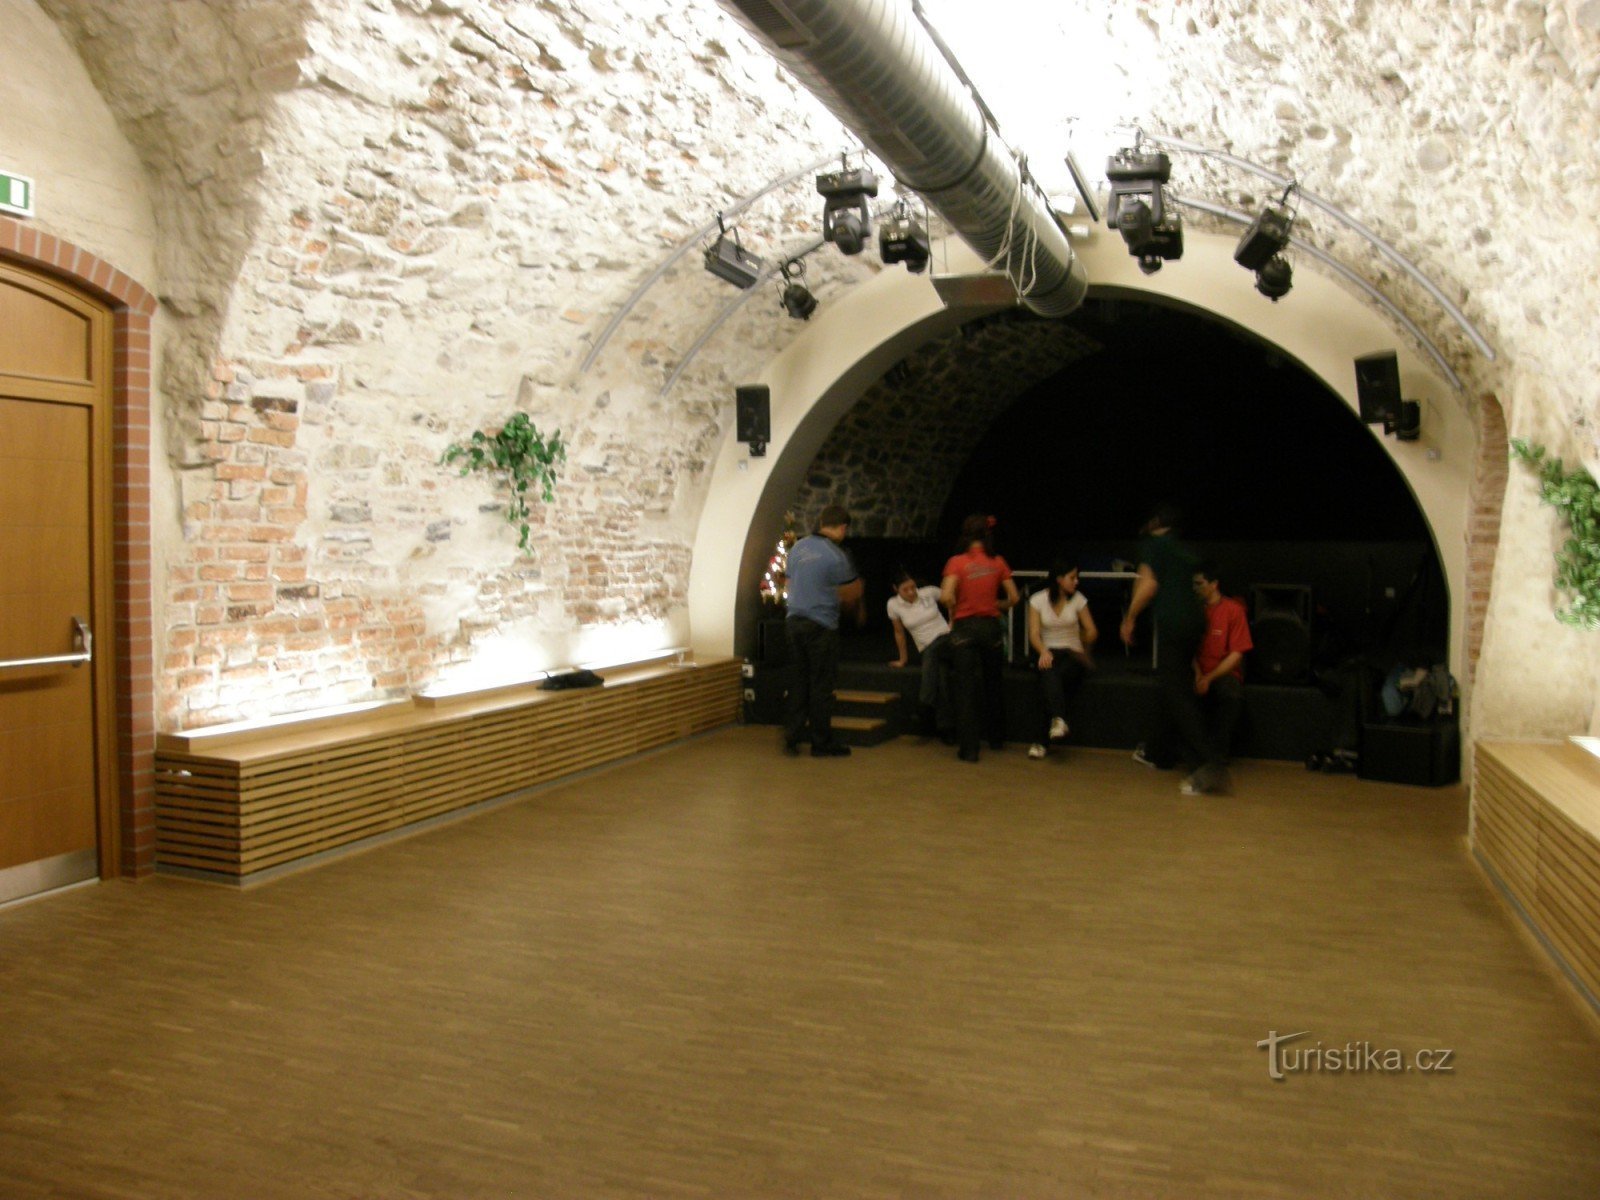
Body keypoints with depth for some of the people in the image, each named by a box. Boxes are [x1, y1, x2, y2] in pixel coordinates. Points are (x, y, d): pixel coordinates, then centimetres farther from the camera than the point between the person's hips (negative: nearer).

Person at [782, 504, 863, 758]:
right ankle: (822, 743, 10)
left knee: (798, 682, 12)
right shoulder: (836, 556, -13)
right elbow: (851, 594, -6)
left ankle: (792, 737, 13)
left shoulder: (797, 548, 7)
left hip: (794, 620, 6)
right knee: (821, 685, 2)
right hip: (821, 625, -6)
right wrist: (858, 611, 18)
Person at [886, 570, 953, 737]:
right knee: (939, 677, -29)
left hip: (946, 639, -1)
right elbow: (899, 632, 12)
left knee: (931, 651, -36)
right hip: (927, 652, 1)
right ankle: (946, 728, -28)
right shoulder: (893, 604, 0)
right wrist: (903, 659, 19)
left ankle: (926, 702, -40)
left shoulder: (929, 593, -2)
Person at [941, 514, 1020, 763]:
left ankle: (968, 749, 2)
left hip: (964, 628, -3)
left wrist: (954, 612, -2)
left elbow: (946, 595, -20)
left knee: (967, 689, 2)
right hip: (991, 627, 3)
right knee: (993, 685, 19)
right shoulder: (998, 562, 0)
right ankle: (997, 739, 33)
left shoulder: (957, 561, -8)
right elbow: (1014, 598, 1)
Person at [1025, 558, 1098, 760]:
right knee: (1049, 673, -38)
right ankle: (1058, 719, -59)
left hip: (1072, 654, 1)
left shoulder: (1078, 599, 3)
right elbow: (1034, 633, -7)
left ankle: (1042, 741, -33)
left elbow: (1091, 632, 8)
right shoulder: (1038, 599, 1)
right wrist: (1043, 652, -24)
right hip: (1047, 652, 0)